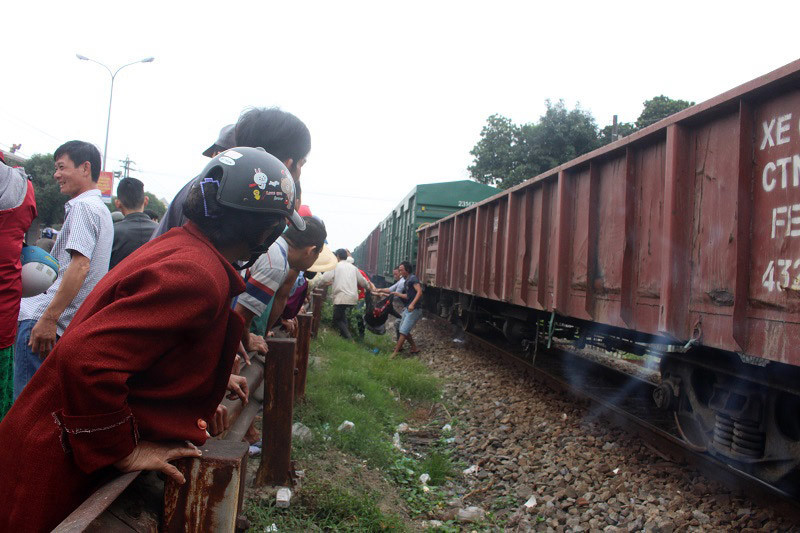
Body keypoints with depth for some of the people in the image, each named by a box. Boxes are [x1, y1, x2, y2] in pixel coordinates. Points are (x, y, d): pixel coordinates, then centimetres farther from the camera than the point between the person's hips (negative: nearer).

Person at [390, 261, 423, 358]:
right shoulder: (407, 280, 16)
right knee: (403, 330, 12)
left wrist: (412, 304, -32)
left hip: (414, 309, -10)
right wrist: (397, 294, 9)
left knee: (403, 331, -7)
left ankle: (395, 352, -4)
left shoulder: (413, 278, -12)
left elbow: (419, 292, -23)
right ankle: (414, 348, 22)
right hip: (408, 309, 10)